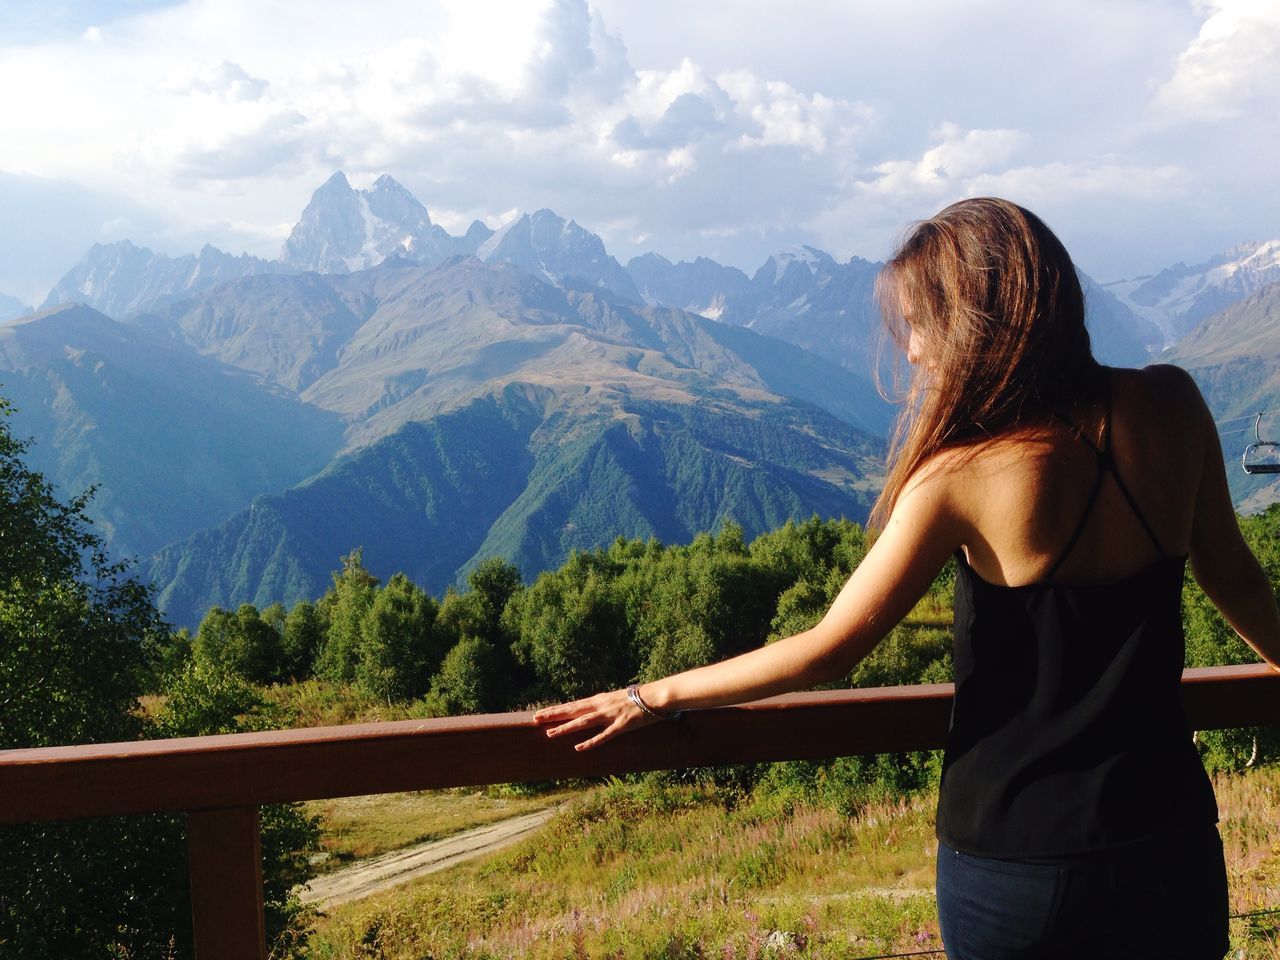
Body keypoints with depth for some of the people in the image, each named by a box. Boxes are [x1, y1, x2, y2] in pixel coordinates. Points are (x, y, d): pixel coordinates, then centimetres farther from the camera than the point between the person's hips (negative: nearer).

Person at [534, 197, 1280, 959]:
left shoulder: (962, 476, -20)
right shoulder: (1172, 407, -9)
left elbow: (832, 650, -15)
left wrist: (656, 697, -5)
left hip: (1016, 860, -3)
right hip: (1168, 840, 4)